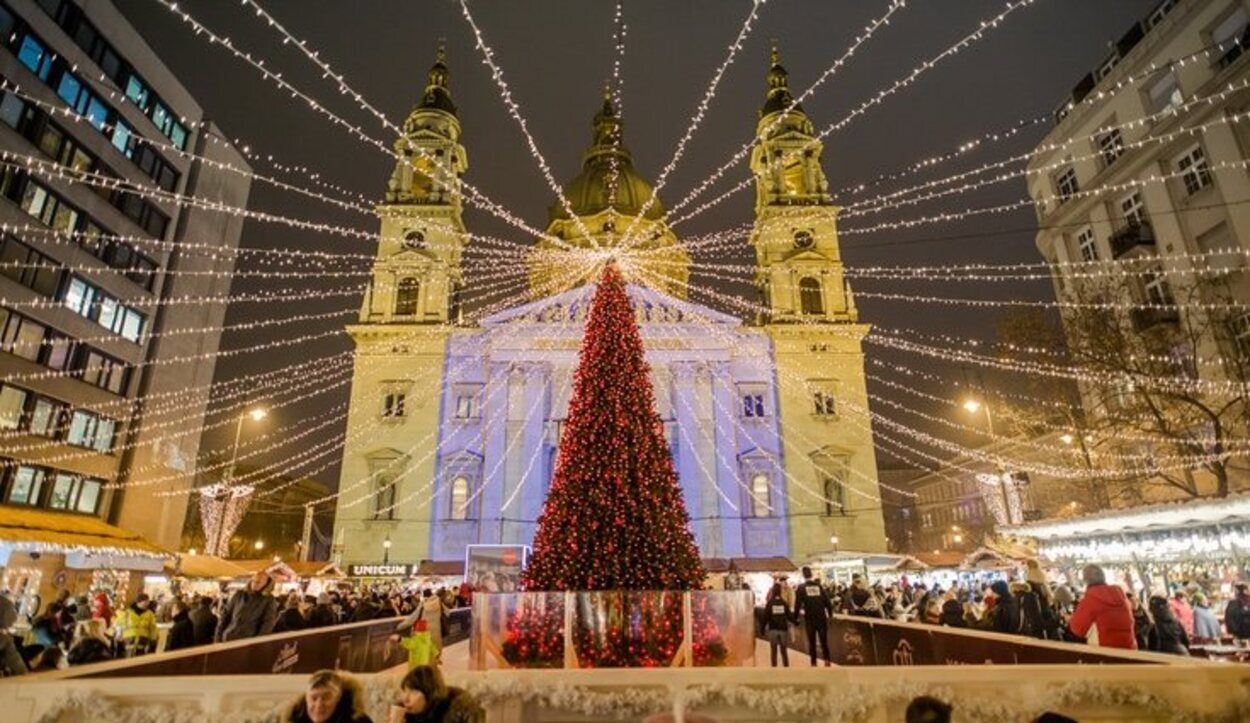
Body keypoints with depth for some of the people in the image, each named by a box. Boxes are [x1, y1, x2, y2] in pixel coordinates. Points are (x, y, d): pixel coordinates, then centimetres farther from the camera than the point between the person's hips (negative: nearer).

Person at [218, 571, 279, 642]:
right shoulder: (239, 594, 10)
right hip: (227, 639, 4)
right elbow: (226, 615, 14)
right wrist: (218, 637, 7)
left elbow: (268, 623, -8)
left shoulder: (269, 600, -1)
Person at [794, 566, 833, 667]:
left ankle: (813, 662, 6)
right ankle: (827, 659, 3)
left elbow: (798, 604, -8)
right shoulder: (819, 586, 3)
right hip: (822, 617, 2)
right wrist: (830, 613, 13)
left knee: (812, 642, 8)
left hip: (809, 619, -2)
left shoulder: (801, 588, -4)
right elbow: (827, 602, 3)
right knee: (824, 640, 12)